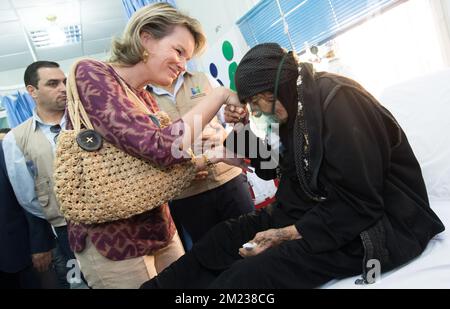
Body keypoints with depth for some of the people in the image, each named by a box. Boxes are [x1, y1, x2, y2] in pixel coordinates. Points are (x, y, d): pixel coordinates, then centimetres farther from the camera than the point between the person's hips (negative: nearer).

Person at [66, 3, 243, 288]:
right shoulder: (91, 73, -16)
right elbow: (160, 148, -29)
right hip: (111, 241, -7)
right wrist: (219, 96, -19)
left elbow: (161, 167, 11)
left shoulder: (145, 98, 9)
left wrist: (216, 156, 0)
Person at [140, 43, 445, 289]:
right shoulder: (299, 107, 6)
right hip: (318, 209, 9)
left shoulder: (337, 100, -20)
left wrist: (287, 234, -22)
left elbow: (359, 204, -22)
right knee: (226, 236, -1)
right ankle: (156, 287, 8)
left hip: (374, 223, -8)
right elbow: (270, 169, 18)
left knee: (257, 270, -26)